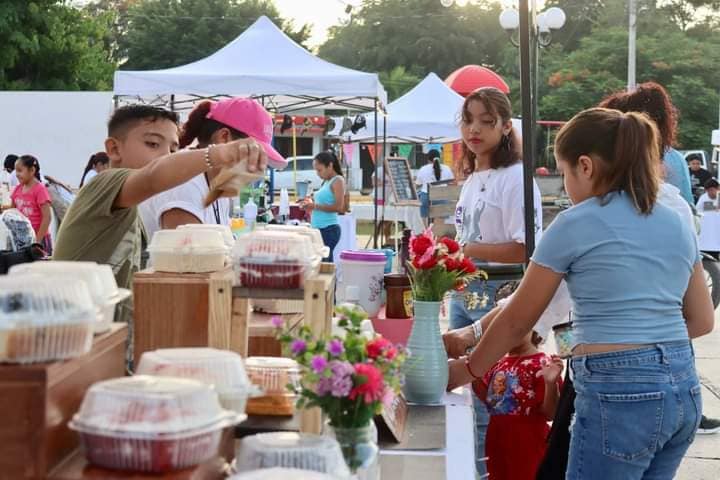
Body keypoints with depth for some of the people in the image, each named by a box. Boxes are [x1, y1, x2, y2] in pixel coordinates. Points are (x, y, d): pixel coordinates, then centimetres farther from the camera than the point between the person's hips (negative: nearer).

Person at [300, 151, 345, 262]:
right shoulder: (326, 182, 18)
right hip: (319, 229, 8)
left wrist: (315, 206, -16)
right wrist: (311, 204, 8)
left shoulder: (337, 181, -6)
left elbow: (338, 207, -16)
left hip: (329, 229, -8)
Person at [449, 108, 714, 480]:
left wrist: (467, 370, 14)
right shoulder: (677, 224, 11)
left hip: (619, 392, -7)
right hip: (684, 387, 7)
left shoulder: (576, 224, -7)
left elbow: (517, 320, 1)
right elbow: (702, 320, 17)